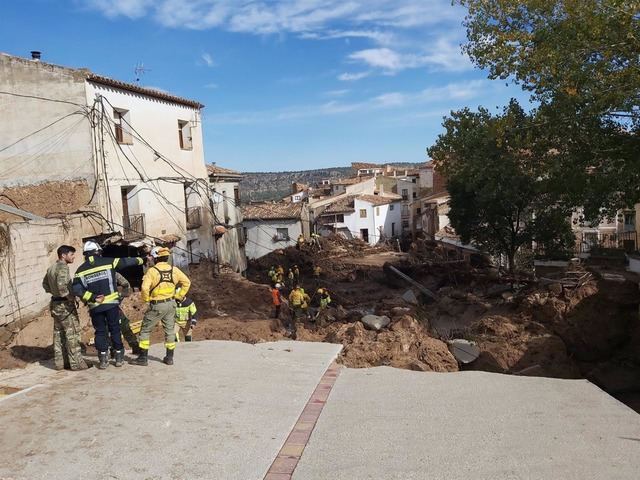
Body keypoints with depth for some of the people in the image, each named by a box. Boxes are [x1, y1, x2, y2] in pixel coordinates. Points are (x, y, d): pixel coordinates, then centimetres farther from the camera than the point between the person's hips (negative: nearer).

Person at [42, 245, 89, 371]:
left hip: (55, 304, 9)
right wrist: (71, 297, -18)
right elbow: (62, 285, -29)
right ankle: (76, 363, -2)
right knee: (72, 333, -5)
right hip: (65, 304, -9)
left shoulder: (51, 268, 12)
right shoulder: (63, 267, -17)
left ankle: (60, 362, 20)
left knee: (59, 333, 14)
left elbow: (45, 283, 25)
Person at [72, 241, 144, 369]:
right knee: (115, 330, 10)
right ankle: (119, 357, 14)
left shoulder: (81, 270, 2)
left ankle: (103, 359, 11)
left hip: (95, 306, 1)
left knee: (100, 331, 11)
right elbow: (125, 262, 9)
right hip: (112, 303, -1)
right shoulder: (108, 262, -3)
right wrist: (139, 260, 24)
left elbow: (77, 290, -8)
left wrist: (92, 297, -4)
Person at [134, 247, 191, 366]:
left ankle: (143, 358, 10)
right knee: (170, 330, 14)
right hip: (171, 304, 5)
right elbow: (187, 282, 5)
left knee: (145, 330, 9)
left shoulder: (152, 271, -15)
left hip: (156, 305, -5)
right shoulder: (174, 270, 0)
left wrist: (146, 299, -4)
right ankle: (169, 357, 20)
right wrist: (179, 296, 11)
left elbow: (144, 288, -22)